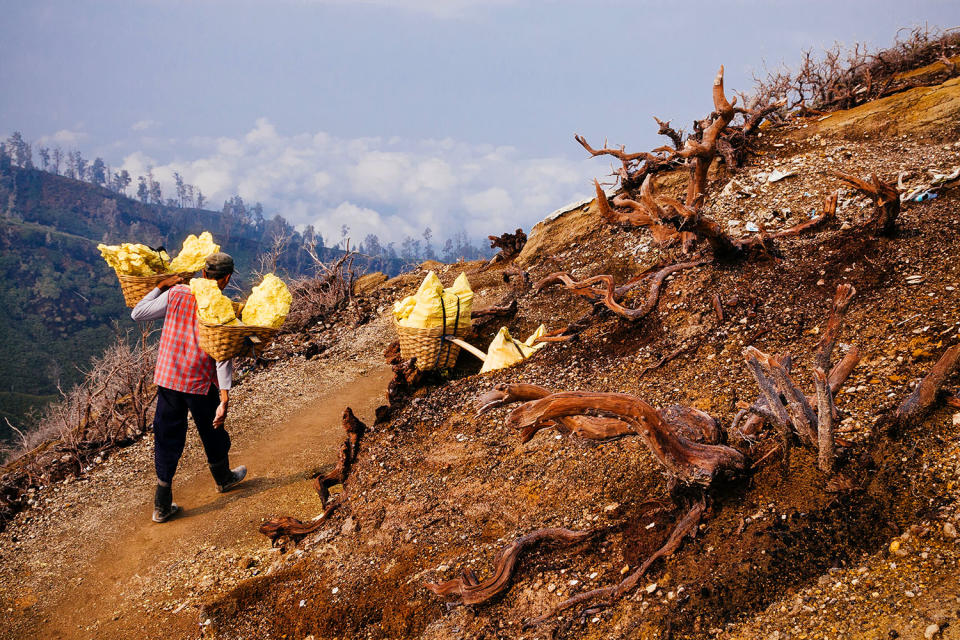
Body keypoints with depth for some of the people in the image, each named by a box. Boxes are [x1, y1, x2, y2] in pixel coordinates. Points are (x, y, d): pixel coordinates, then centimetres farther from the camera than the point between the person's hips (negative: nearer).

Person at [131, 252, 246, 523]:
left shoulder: (176, 294, -5)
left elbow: (137, 313, 2)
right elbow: (223, 356, -18)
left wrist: (161, 286, 10)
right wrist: (224, 399, -20)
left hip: (167, 378, 3)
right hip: (201, 383, -2)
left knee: (167, 438, 10)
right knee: (213, 434, 21)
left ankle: (162, 505, 11)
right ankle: (223, 478, 46)